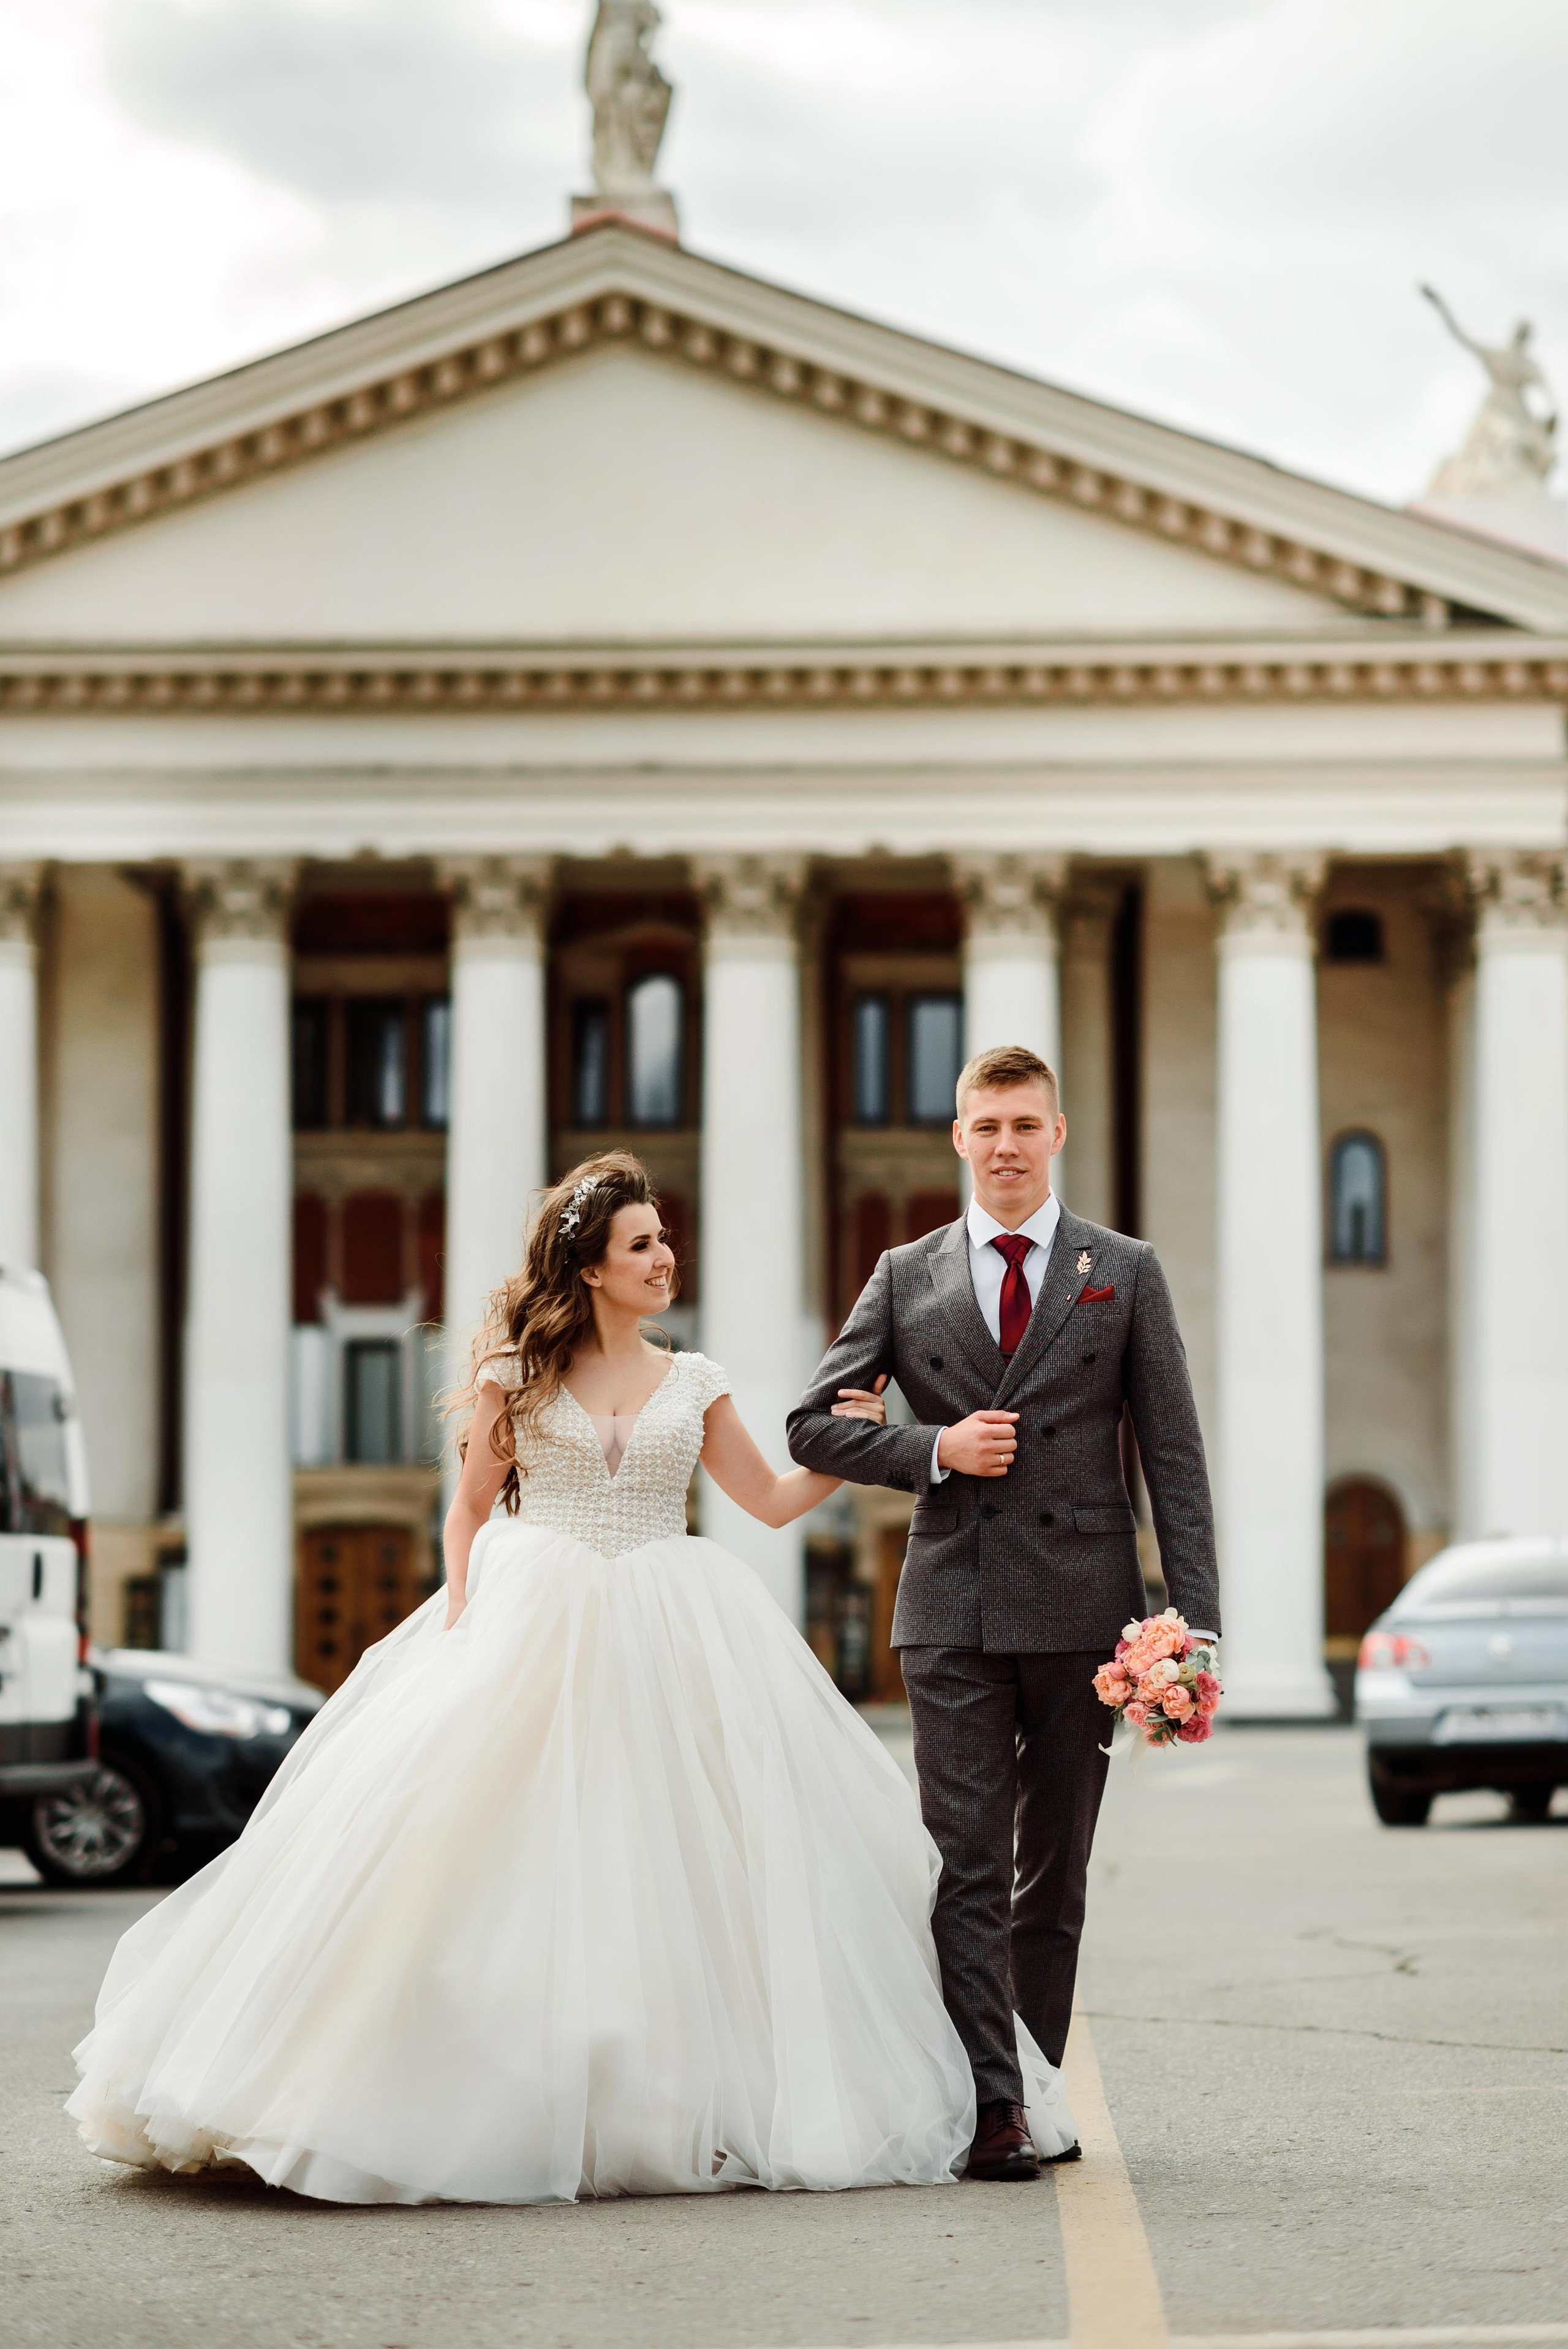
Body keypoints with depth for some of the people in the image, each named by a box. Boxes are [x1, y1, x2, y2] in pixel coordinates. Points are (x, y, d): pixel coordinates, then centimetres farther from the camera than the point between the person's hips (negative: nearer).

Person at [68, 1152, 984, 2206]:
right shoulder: (522, 1372, 6)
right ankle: (499, 2105, -2)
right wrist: (461, 1611, -3)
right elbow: (471, 1507, 9)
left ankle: (679, 2107, 1)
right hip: (534, 1632, -2)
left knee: (682, 1864, -5)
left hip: (668, 1643, 2)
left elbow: (772, 1499, 16)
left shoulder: (692, 1382, 11)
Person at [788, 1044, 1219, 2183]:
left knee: (1054, 1870, 8)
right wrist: (934, 1450, -7)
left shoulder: (1126, 1273, 7)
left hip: (1081, 1607, 0)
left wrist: (1196, 1619, -3)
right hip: (953, 1608, 0)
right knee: (970, 1867, -7)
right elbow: (814, 1424, 10)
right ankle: (995, 2106, -10)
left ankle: (1037, 2086, 18)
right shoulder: (906, 1277, 10)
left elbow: (1174, 1452, 4)